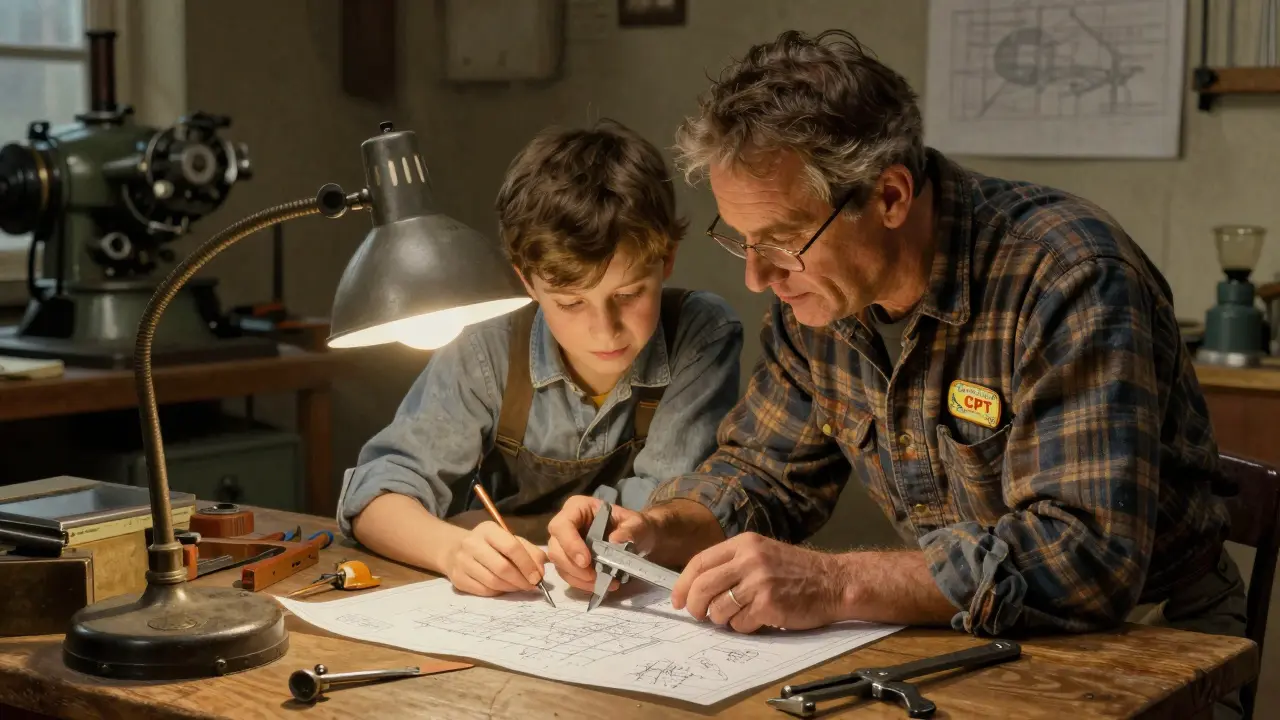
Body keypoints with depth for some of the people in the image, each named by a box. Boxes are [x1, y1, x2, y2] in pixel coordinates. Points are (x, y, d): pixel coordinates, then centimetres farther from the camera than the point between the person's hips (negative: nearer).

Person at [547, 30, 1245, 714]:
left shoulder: (1065, 277, -24)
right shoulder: (814, 291, -2)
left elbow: (1089, 553, -32)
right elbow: (764, 473, 9)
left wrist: (835, 583, -37)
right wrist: (652, 530, -12)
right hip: (967, 636, 6)